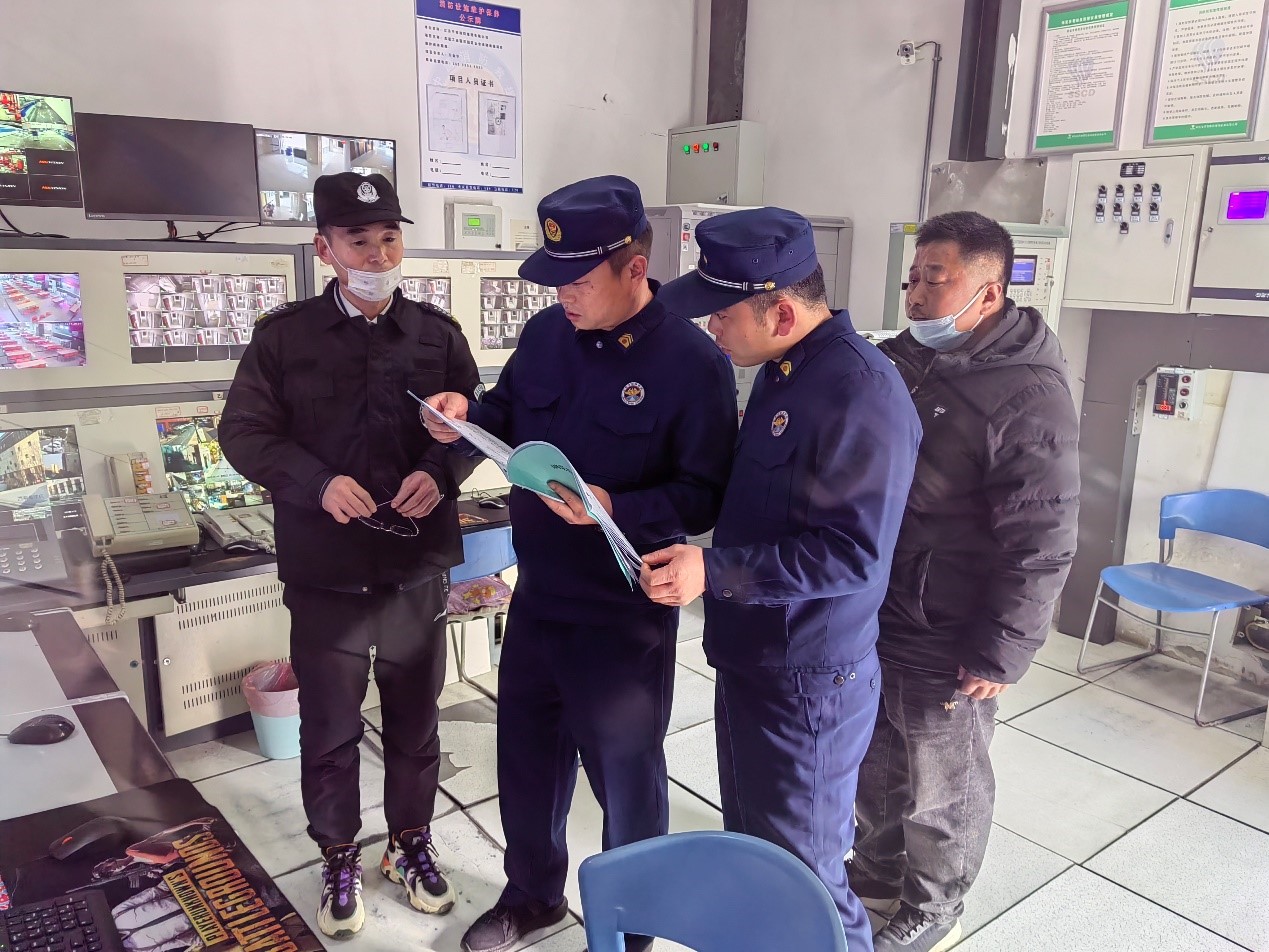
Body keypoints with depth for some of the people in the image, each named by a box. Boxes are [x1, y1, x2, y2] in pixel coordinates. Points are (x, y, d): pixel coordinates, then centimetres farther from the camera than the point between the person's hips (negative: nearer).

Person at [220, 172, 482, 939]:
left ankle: (412, 842, 39)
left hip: (419, 567, 1)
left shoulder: (438, 333, 1)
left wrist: (440, 474, -15)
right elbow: (245, 433, -3)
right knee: (329, 730, 13)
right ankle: (340, 861, 35)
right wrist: (317, 482, -19)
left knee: (415, 721, 17)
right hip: (325, 571, -1)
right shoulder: (284, 335, -3)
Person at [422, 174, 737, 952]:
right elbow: (511, 419, 13)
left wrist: (613, 509, -32)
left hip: (624, 617, -6)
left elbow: (706, 496, -18)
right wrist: (466, 417, -9)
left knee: (626, 774, 15)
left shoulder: (693, 362, -18)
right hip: (538, 597, 6)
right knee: (527, 754, 23)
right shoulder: (545, 334, 0)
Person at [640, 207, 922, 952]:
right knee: (751, 857, 24)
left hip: (808, 682, -9)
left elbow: (854, 553, -25)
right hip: (750, 661, 9)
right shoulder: (782, 371, 7)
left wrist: (714, 572, -27)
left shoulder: (860, 388, -23)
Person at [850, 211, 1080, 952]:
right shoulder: (899, 360, 4)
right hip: (867, 614, 7)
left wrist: (1000, 654, -18)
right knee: (874, 761, 23)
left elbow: (1040, 546, -20)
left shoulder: (1028, 396, -20)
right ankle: (879, 871, 47)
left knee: (941, 785, 14)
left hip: (945, 641, -7)